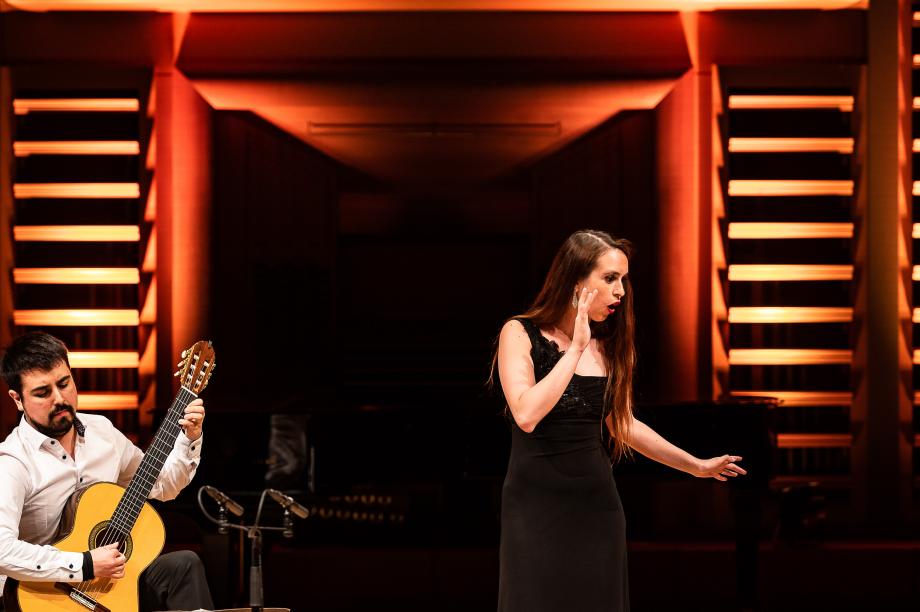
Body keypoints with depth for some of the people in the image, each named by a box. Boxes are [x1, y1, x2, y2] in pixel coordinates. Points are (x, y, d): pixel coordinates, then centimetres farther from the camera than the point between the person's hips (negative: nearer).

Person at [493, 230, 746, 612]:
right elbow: (526, 416, -23)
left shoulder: (607, 345, 6)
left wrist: (697, 466, 25)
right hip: (537, 503, -5)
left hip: (597, 503, 5)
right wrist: (575, 348, -18)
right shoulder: (521, 334, -8)